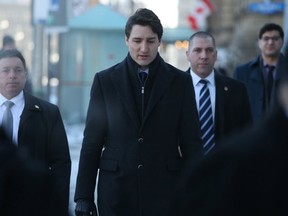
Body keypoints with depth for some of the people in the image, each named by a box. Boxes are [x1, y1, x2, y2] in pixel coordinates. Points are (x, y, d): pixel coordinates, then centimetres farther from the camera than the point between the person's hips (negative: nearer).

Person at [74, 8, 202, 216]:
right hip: (116, 191, 0)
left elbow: (191, 142, 4)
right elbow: (92, 142, 5)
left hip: (164, 192, 0)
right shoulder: (105, 81, 5)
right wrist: (84, 196, 1)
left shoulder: (180, 81, 4)